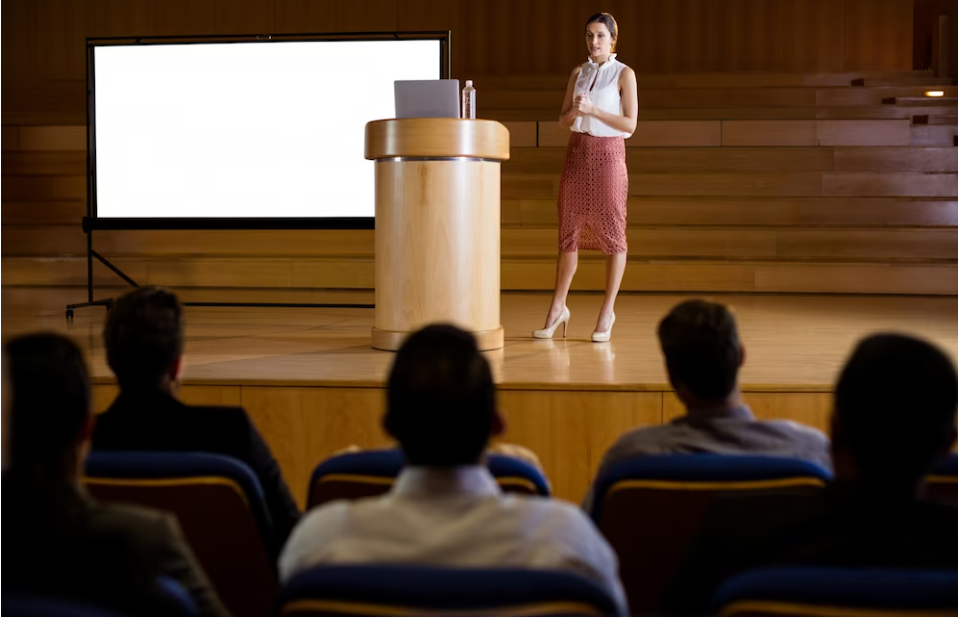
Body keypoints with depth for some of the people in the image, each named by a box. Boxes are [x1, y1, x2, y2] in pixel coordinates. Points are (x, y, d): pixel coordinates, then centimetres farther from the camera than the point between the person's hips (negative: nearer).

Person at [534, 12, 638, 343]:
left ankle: (607, 311, 8)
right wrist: (575, 110, -11)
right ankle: (558, 307, 11)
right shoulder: (579, 72, 12)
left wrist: (593, 109, -17)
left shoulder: (624, 74, -2)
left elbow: (630, 123, -8)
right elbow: (563, 120, 11)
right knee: (569, 232, 5)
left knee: (612, 232, 0)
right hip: (577, 152, 4)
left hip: (608, 154, -4)